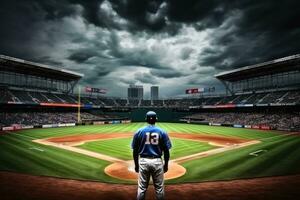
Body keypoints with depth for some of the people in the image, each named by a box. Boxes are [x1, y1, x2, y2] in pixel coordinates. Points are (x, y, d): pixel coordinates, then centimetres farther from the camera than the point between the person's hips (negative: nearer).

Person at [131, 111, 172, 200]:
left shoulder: (139, 132, -1)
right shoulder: (162, 132, -2)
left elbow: (135, 151, 1)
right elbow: (166, 151, -2)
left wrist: (136, 164, 11)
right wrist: (166, 164, 9)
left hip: (143, 161, 1)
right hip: (157, 162, 0)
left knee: (142, 188, 12)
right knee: (159, 188, 12)